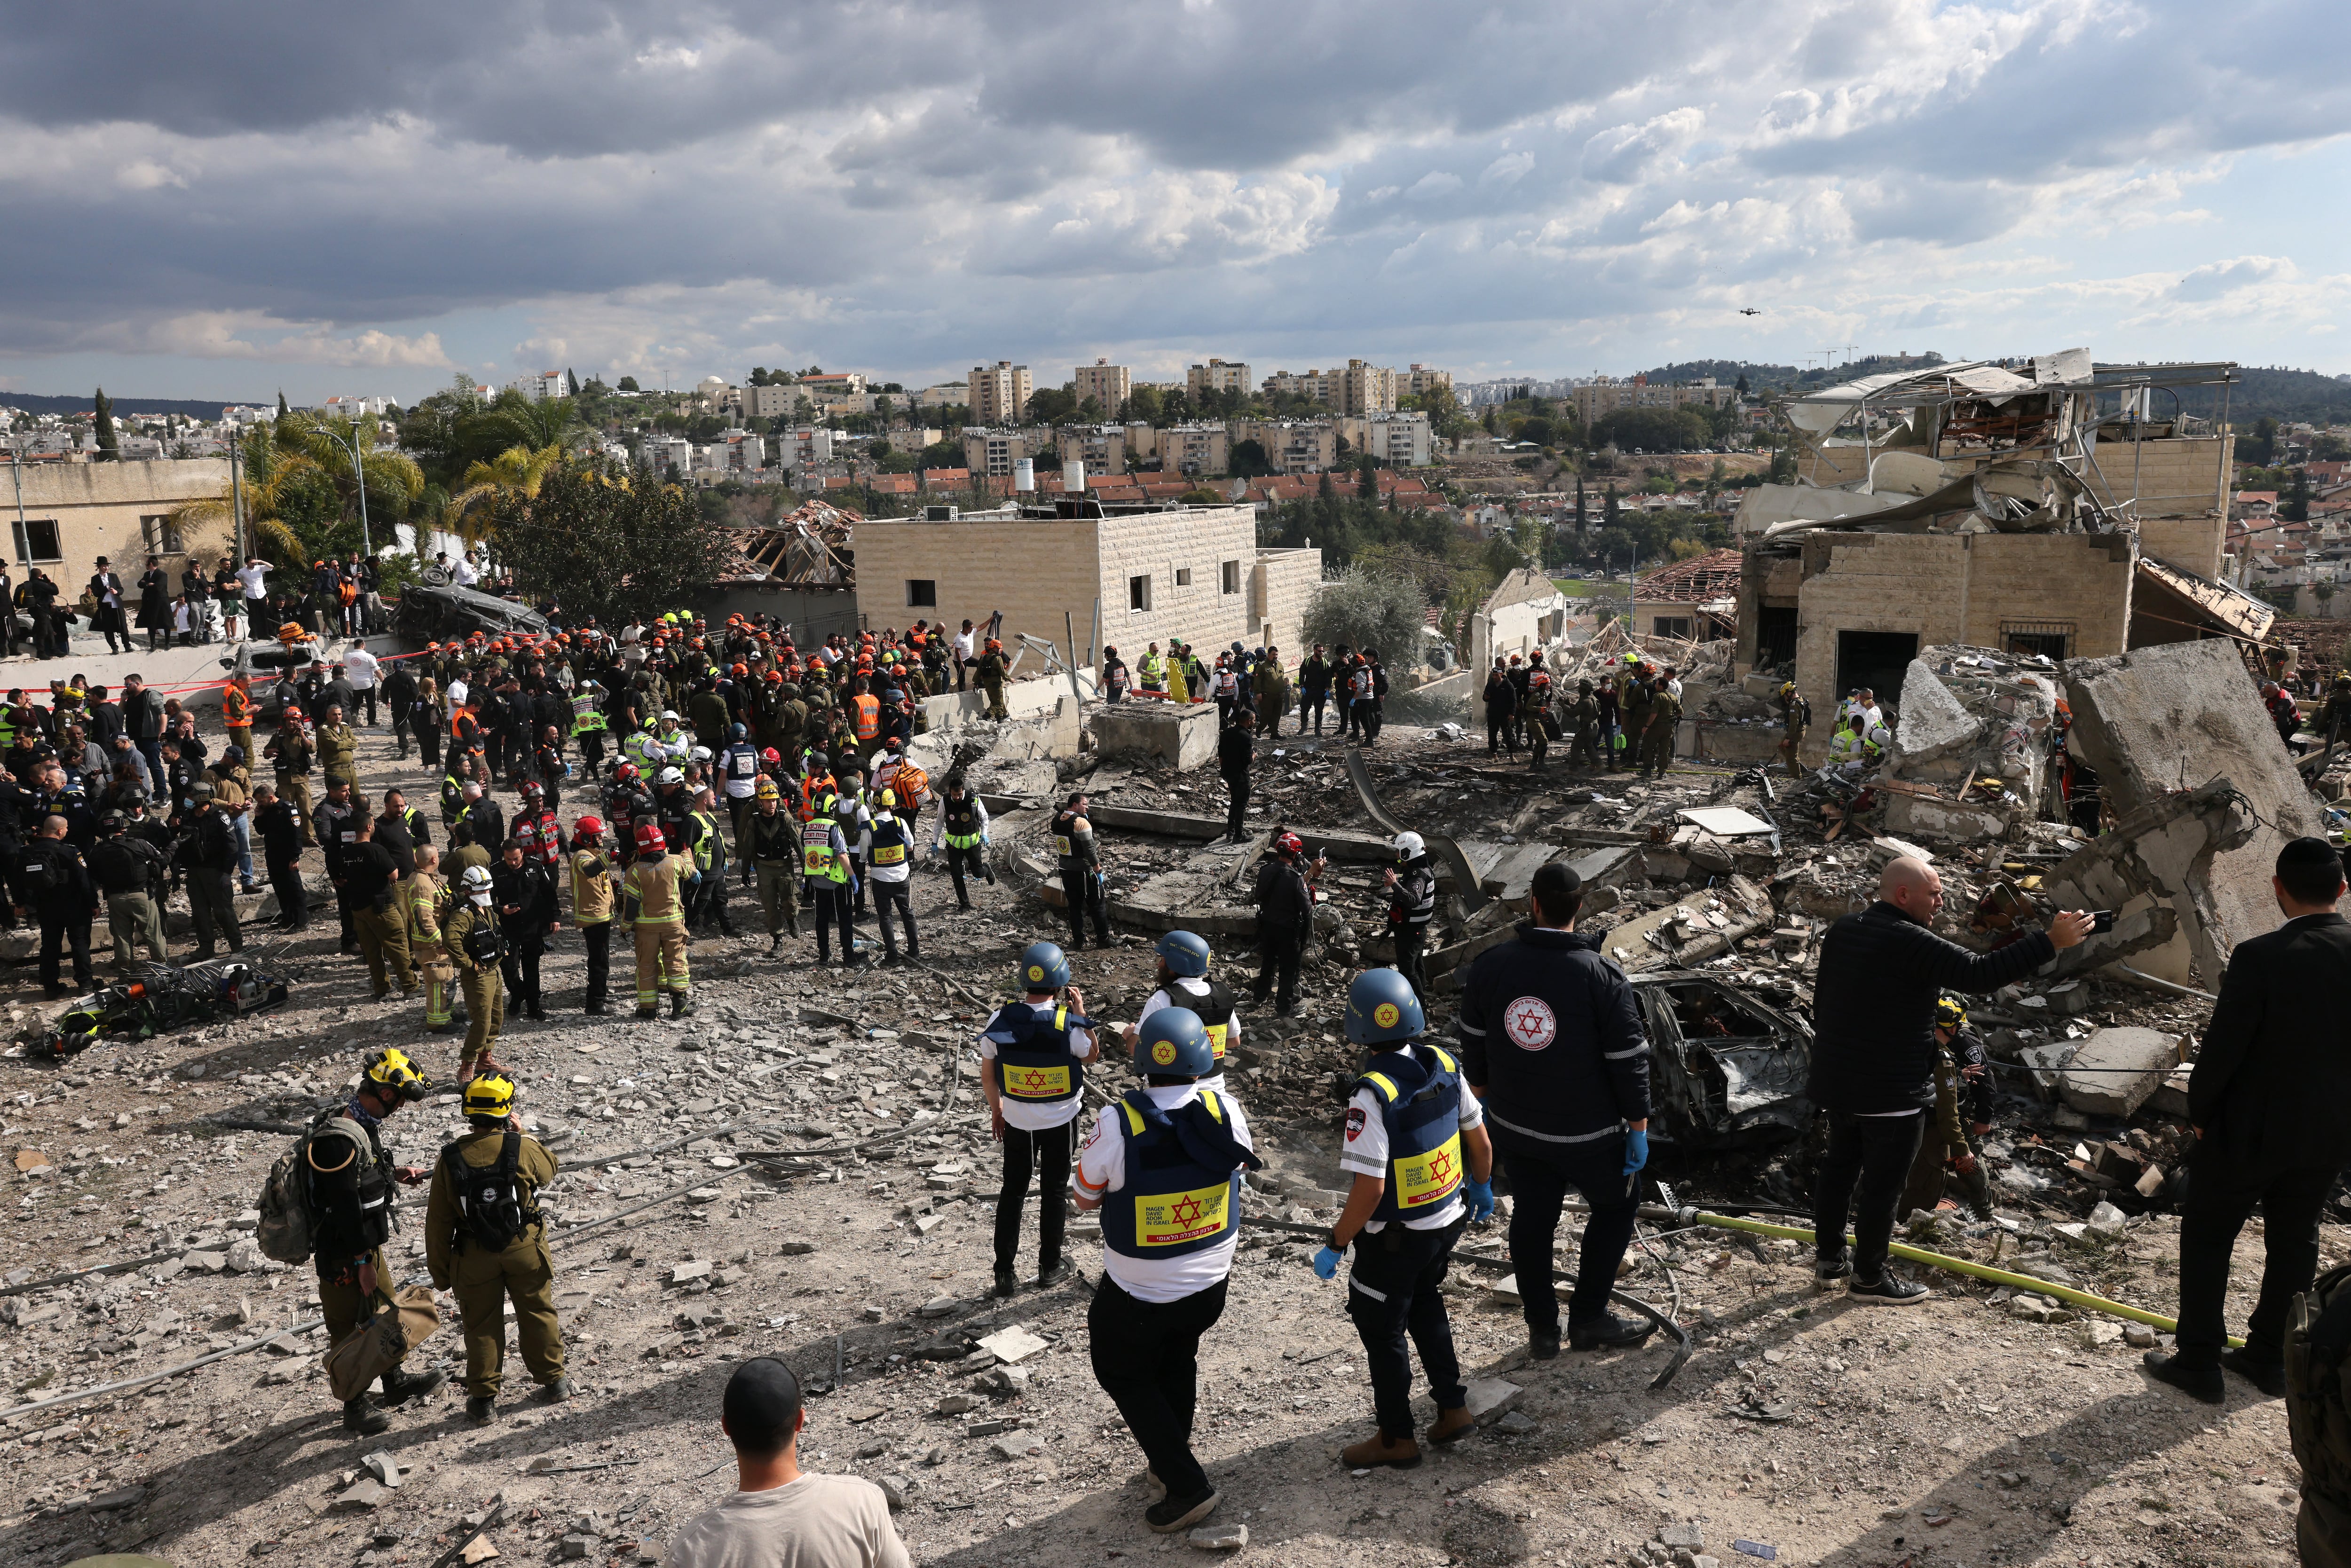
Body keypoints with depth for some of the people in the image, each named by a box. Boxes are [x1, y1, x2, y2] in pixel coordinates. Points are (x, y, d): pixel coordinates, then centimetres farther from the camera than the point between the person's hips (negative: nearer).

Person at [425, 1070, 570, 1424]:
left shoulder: (450, 1160, -13)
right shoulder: (524, 1148, -16)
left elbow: (438, 1223, -6)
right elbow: (548, 1171, 8)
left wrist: (440, 1271, 6)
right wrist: (523, 1135, 16)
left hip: (475, 1258, 0)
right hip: (525, 1249, 0)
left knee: (482, 1326, 14)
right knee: (538, 1313, 17)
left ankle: (483, 1399, 23)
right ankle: (553, 1381, 30)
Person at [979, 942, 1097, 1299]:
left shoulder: (1000, 1020, -15)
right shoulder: (1068, 1023, -23)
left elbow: (987, 1076, -4)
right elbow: (1092, 1055, -2)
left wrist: (996, 1110, 11)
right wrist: (1080, 1014, 1)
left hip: (1016, 1121, 2)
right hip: (1060, 1121, -2)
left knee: (1012, 1192, 16)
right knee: (1053, 1192, 16)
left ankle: (1005, 1273, 19)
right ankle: (1050, 1267, 28)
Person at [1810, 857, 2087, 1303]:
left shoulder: (1841, 932, 6)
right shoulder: (1910, 943, -21)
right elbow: (1981, 973, -27)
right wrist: (2050, 941, -22)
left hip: (1837, 1081, 9)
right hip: (1891, 1090, -9)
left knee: (1840, 1164, 20)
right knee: (1883, 1182, 5)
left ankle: (1830, 1258, 32)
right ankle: (1869, 1277, 16)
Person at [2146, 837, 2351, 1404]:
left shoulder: (2261, 957, -23)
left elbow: (2223, 1045, -19)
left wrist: (2199, 1112, -4)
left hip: (2250, 1129, -5)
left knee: (2207, 1236, 10)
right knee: (2295, 1240, 19)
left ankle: (2198, 1362, 16)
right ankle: (2270, 1358, 31)